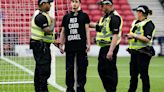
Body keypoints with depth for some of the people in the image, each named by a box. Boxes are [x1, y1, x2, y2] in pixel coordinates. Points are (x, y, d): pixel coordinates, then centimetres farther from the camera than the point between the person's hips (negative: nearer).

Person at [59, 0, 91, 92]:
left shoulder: (84, 16, 6)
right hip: (69, 46, 3)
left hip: (81, 46, -3)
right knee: (69, 68, 4)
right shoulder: (66, 16, 14)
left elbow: (87, 30, 2)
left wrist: (88, 43, -6)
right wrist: (61, 44, 10)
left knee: (81, 68, -2)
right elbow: (63, 31, 16)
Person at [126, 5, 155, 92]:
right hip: (134, 51, 8)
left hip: (143, 53, -8)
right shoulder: (135, 22, 15)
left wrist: (134, 35, -19)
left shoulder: (148, 24, -11)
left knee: (143, 74, -3)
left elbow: (147, 39, -20)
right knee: (133, 74, 12)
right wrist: (130, 36, 5)